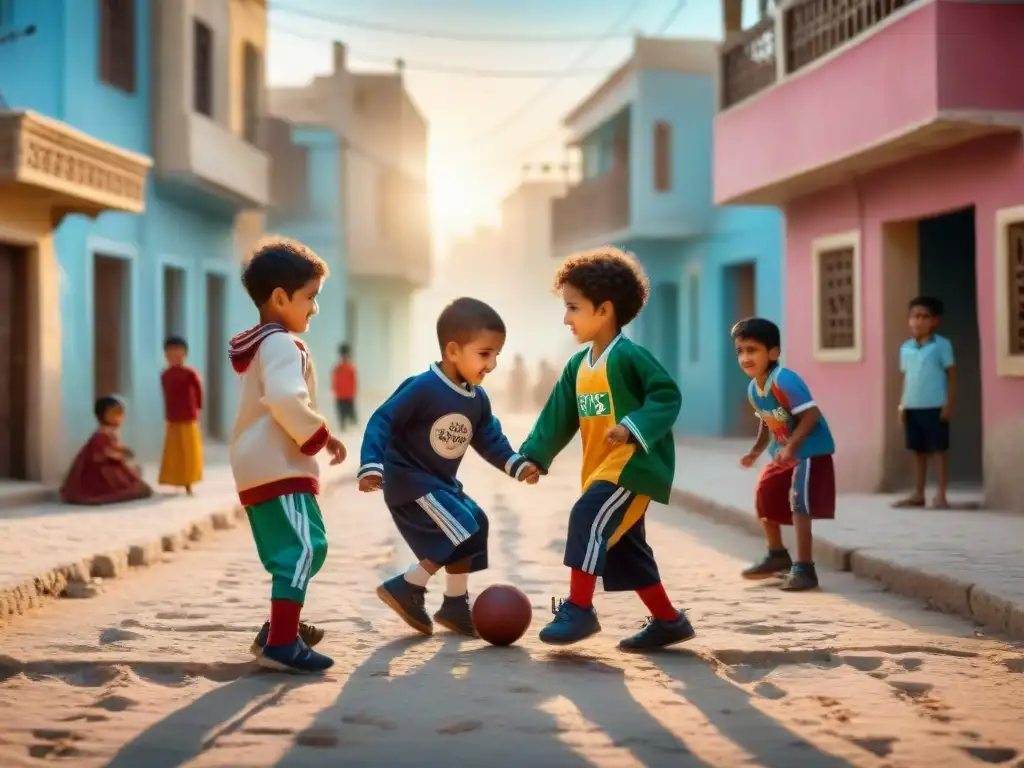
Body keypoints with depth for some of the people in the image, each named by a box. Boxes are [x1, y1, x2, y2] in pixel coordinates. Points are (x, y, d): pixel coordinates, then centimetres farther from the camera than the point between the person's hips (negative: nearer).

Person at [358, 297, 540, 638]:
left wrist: (516, 464, 3)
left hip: (442, 482, 10)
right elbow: (382, 421, -23)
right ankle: (405, 589, -5)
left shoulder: (477, 399, 3)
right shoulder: (423, 388, -23)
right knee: (461, 531, -17)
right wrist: (372, 466, -33)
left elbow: (489, 439, 16)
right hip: (409, 481, -10)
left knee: (473, 526, 16)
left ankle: (455, 605, 30)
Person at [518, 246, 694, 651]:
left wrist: (633, 427, -29)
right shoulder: (577, 367, 12)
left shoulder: (629, 357, -14)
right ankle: (669, 620, 23)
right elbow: (557, 418, 12)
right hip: (602, 467, 9)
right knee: (625, 549, 12)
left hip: (634, 463, -9)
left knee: (587, 519, -23)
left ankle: (579, 608, -16)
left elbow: (667, 396, -18)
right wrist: (533, 456, 3)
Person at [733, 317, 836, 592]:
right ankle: (777, 555, 34)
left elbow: (812, 414, -30)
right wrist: (756, 450, 6)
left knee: (798, 502, -18)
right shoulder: (752, 389, 1)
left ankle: (804, 568, -13)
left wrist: (791, 447, -34)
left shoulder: (784, 381, -27)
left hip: (811, 451, -10)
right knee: (764, 495, 15)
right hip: (784, 452, 10)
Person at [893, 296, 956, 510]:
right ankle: (918, 494, 18)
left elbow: (951, 375, -5)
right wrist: (902, 405, 9)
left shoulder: (942, 345, -6)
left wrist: (949, 404, -10)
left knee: (939, 450, 1)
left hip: (935, 407, -5)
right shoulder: (906, 348, 9)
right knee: (918, 451, 11)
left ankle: (941, 495, 6)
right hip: (913, 408, 5)